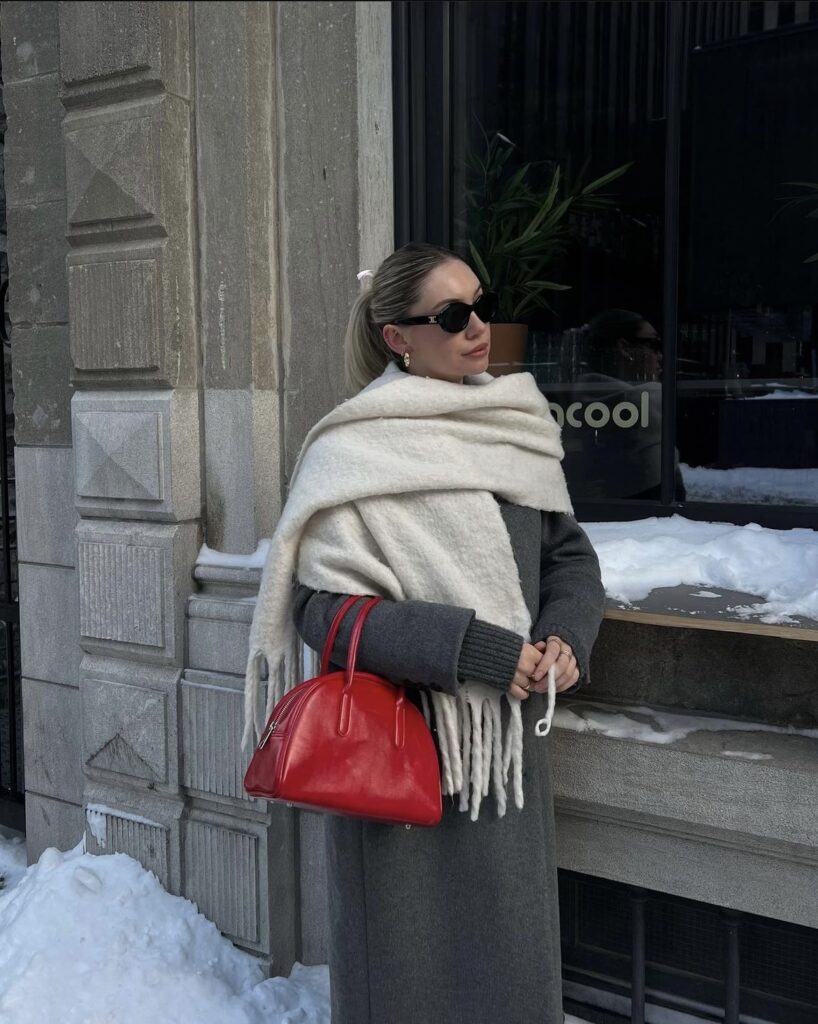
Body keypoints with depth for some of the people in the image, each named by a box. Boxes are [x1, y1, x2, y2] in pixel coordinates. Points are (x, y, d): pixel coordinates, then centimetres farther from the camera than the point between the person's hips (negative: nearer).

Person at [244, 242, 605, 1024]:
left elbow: (569, 552, 13)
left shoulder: (517, 427, 6)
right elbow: (324, 609, -17)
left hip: (510, 740, 5)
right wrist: (478, 650, -21)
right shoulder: (354, 451, -12)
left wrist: (566, 636, -6)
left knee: (512, 953, 16)